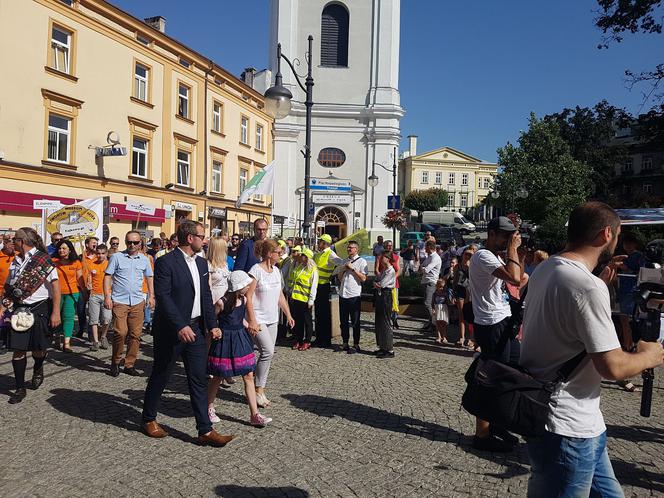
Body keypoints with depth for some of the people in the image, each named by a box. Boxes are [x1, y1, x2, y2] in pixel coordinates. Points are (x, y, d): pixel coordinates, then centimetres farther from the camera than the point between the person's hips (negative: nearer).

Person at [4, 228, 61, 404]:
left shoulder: (43, 260, -12)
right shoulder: (16, 261, 8)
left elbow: (55, 285, -15)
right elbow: (9, 287, 15)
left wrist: (56, 312, -18)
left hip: (39, 309, -5)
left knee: (38, 348, 5)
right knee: (18, 349, 3)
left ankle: (38, 370, 37)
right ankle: (20, 388, 14)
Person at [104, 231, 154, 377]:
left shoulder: (144, 259, 11)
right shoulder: (116, 257, 2)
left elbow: (149, 278, 19)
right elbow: (107, 277, 1)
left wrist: (151, 296, 10)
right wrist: (107, 297, -7)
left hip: (138, 302, 3)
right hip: (119, 301, -3)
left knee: (135, 334, 3)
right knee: (120, 332, -12)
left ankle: (129, 364, 15)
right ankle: (115, 362, 9)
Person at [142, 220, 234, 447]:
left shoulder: (201, 263, 10)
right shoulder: (166, 262, -13)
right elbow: (163, 297, -20)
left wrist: (212, 325, 3)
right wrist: (180, 326, -26)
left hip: (195, 329, 7)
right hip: (171, 331, -6)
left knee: (199, 380, 7)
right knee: (160, 377, 12)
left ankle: (205, 430, 13)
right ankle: (149, 420, 34)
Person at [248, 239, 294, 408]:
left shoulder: (276, 270, 9)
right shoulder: (256, 270, -13)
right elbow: (248, 297, -16)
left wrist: (288, 315, 16)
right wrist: (252, 321, -21)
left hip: (272, 320, 8)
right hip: (258, 320, -7)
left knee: (267, 353, 8)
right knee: (267, 351, -16)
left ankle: (261, 390, 17)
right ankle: (258, 390, -2)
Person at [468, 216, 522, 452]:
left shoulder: (496, 257, 17)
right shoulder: (483, 256, -16)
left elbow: (518, 278, 17)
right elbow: (514, 278, -28)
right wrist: (512, 248, -18)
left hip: (503, 322, 11)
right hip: (492, 325, -11)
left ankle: (496, 424, 32)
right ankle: (482, 435, 11)